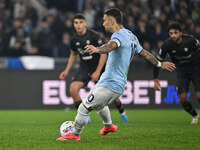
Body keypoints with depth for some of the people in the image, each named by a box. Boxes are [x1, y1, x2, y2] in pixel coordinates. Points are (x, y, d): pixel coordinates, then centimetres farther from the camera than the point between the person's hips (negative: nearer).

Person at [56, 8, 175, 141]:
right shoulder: (131, 36, 14)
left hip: (110, 84, -10)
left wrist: (98, 49, -61)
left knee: (84, 107, -5)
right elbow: (144, 53, 24)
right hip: (119, 84, 10)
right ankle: (108, 126, 53)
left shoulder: (120, 35, -18)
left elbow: (112, 46, -41)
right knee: (99, 104, 34)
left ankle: (75, 134, 5)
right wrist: (160, 64, 38)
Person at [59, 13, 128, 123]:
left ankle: (122, 113, 32)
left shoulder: (93, 36, -17)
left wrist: (97, 72, -18)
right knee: (73, 89, -20)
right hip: (84, 68, 3)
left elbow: (103, 54, -14)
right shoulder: (74, 39, -3)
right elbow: (73, 54, 16)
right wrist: (67, 70, 8)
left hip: (98, 68, -3)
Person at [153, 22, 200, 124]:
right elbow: (158, 61, -7)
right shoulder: (167, 45, -17)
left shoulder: (190, 40, -22)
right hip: (181, 71, 2)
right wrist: (156, 80, -10)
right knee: (182, 98, -7)